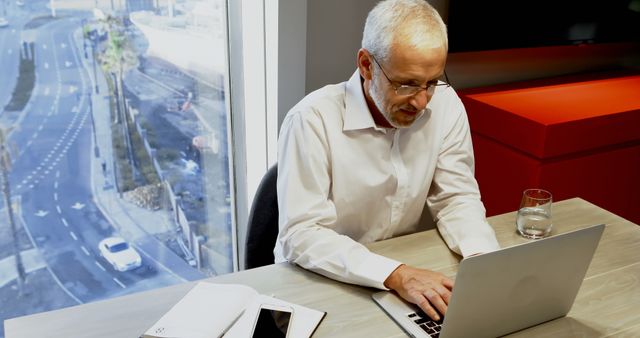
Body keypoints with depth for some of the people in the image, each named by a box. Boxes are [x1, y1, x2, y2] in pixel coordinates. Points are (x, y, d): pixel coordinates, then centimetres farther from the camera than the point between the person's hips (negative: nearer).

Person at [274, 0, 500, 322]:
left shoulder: (445, 105, -7)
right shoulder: (312, 120, -20)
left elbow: (456, 198, 0)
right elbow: (301, 234, -23)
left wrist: (484, 259, -18)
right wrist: (394, 274, -33)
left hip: (409, 269, 4)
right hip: (320, 283, -3)